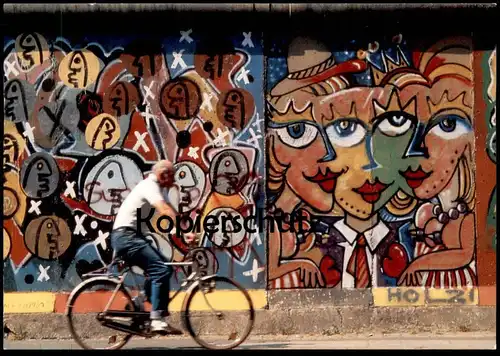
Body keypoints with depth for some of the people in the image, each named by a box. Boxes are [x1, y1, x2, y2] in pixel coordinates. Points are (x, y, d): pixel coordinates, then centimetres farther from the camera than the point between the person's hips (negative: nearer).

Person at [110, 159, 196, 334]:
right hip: (126, 236, -10)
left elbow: (170, 211, 6)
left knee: (164, 268, 9)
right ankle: (158, 320, -20)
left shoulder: (160, 189, 15)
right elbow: (165, 211, -29)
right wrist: (184, 232, -37)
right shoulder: (149, 186, -15)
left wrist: (187, 231, -8)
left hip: (134, 237, 10)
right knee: (161, 270, -19)